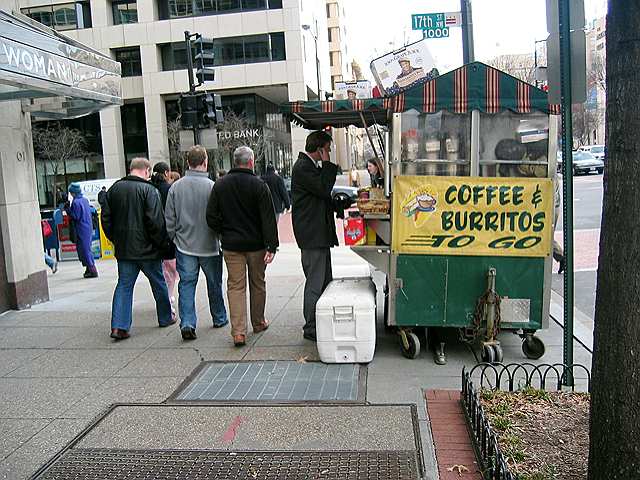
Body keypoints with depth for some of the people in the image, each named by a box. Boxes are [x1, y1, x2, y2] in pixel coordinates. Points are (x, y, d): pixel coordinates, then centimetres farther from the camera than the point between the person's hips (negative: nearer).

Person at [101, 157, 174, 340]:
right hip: (147, 249, -4)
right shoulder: (149, 190, -13)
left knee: (124, 285, 7)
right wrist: (162, 243, -6)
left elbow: (106, 218, 9)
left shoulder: (114, 188, 6)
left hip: (123, 249, 5)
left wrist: (116, 240, 17)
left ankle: (119, 326, -2)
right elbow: (155, 221, -17)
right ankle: (165, 318, 26)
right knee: (158, 283, 12)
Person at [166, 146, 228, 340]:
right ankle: (219, 319, 29)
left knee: (186, 284, 6)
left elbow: (169, 219, 3)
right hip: (209, 245, -2)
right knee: (214, 284, 14)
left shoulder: (176, 187, -2)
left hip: (184, 246, 2)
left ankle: (187, 323, -4)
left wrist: (171, 239, 15)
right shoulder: (212, 186, -13)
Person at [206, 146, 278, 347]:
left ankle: (238, 331, -6)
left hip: (231, 245, 2)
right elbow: (268, 219, -13)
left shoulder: (220, 185, 0)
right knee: (258, 283, 15)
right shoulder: (259, 185, -9)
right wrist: (271, 246, -12)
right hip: (256, 244, -1)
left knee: (235, 286, 3)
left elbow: (211, 217, 1)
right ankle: (258, 323, 29)